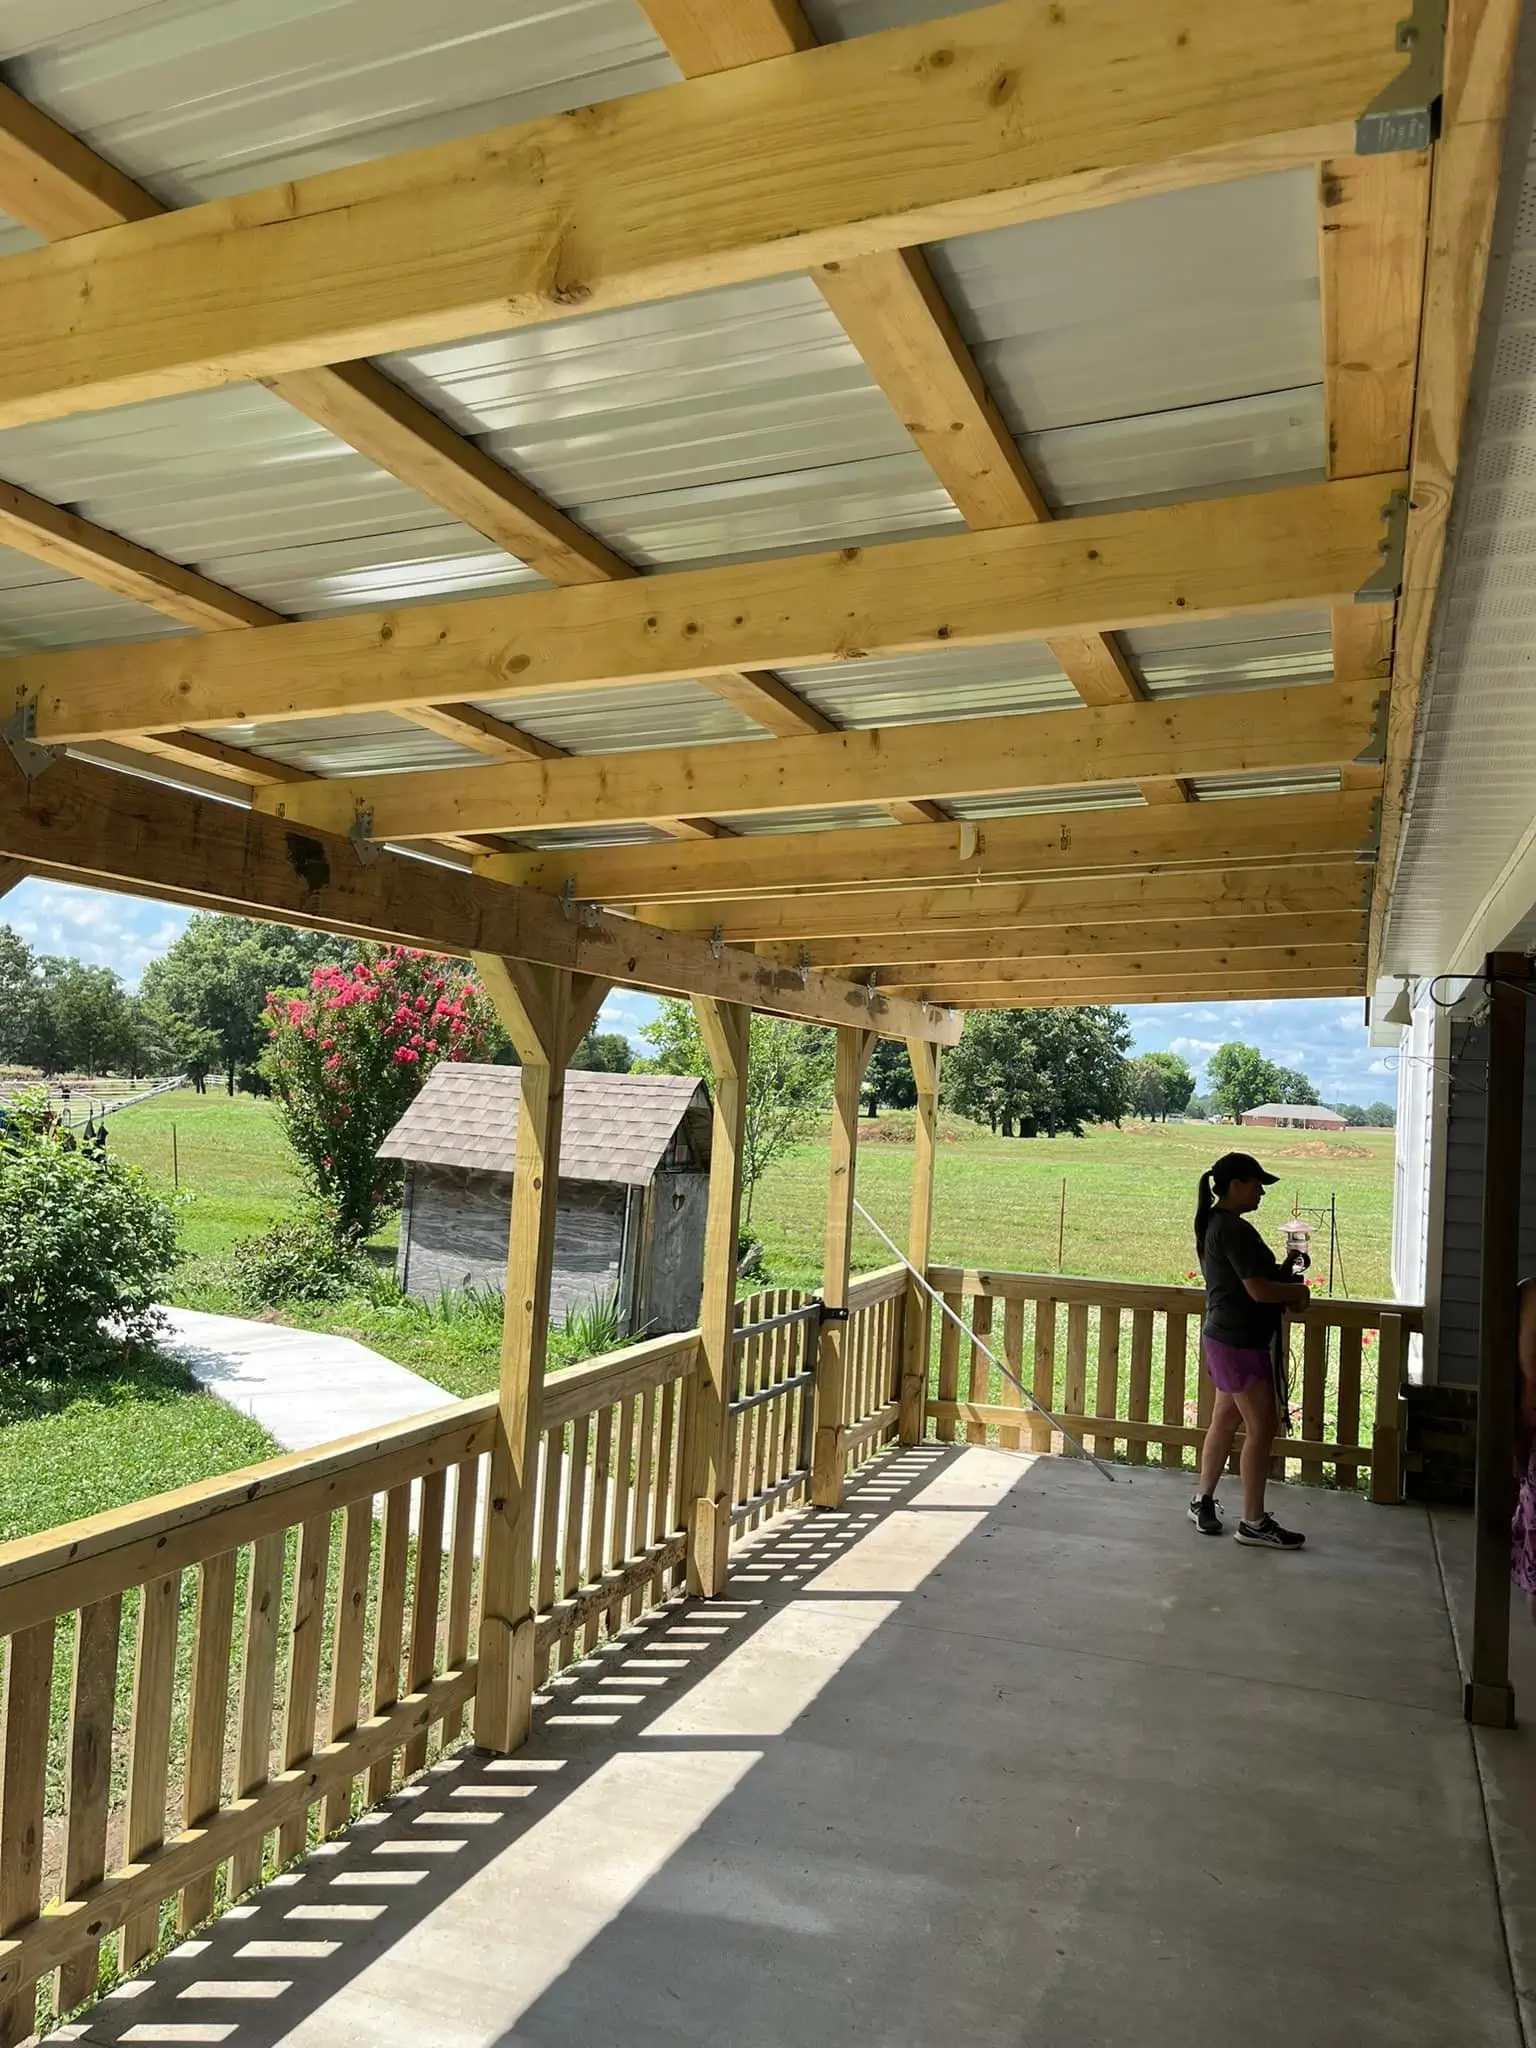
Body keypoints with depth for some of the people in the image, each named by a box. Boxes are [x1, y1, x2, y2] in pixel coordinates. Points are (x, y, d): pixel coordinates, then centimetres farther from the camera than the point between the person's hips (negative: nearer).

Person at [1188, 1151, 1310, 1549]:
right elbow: (1259, 1290, -24)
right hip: (1240, 1341, -10)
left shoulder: (1215, 1223, 11)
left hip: (1225, 1337, 10)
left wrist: (1282, 1273, 5)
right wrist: (1297, 1290, -7)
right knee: (1262, 1427, -3)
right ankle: (1254, 1523, 4)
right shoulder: (1235, 1229, -21)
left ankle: (1203, 1501, 28)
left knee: (1225, 1420, 18)